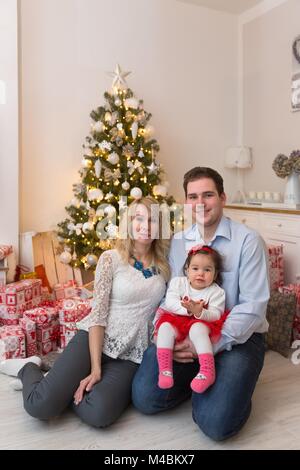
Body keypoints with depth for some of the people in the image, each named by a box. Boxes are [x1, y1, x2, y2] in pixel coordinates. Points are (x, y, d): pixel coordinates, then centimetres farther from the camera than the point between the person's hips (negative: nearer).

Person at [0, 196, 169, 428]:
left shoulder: (163, 264, 6)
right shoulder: (111, 259, -4)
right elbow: (98, 314, -7)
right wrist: (95, 368, -14)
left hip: (132, 354, 3)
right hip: (95, 339, -2)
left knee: (99, 414, -26)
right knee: (40, 405, -19)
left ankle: (65, 387, 8)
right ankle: (30, 368, 16)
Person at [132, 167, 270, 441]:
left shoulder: (248, 241, -10)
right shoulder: (177, 242, 5)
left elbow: (253, 305, -14)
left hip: (236, 337, -3)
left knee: (216, 423, -21)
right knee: (145, 398, -12)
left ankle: (227, 386, 12)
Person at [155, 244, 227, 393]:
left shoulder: (216, 292, -2)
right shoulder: (178, 282, 3)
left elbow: (216, 315, -12)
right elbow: (170, 302, -10)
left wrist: (199, 312, -34)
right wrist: (188, 309, -27)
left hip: (201, 323, -2)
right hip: (176, 320, 2)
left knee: (197, 329, -36)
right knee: (165, 327, -28)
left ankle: (207, 371, -35)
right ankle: (164, 369, -27)